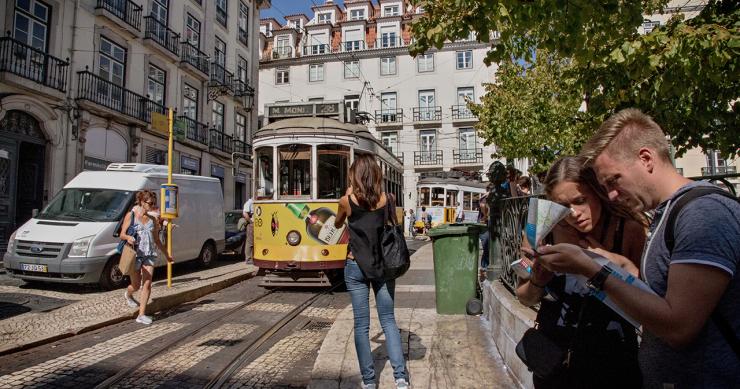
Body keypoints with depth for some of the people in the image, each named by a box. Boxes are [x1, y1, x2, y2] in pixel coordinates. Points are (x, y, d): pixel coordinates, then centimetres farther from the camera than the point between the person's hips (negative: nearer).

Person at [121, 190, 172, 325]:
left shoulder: (152, 219, 11)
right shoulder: (131, 215, -1)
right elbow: (122, 234, -4)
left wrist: (166, 253, 22)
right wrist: (128, 237, -27)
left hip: (149, 254, 3)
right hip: (135, 254, -3)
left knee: (147, 284, -5)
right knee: (136, 285, 8)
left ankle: (142, 314, 1)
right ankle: (128, 294, 45)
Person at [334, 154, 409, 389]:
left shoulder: (347, 201, -7)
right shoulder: (387, 199, -3)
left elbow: (337, 224, 13)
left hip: (356, 266, -1)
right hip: (382, 266, 2)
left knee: (361, 324, 7)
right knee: (388, 320, 10)